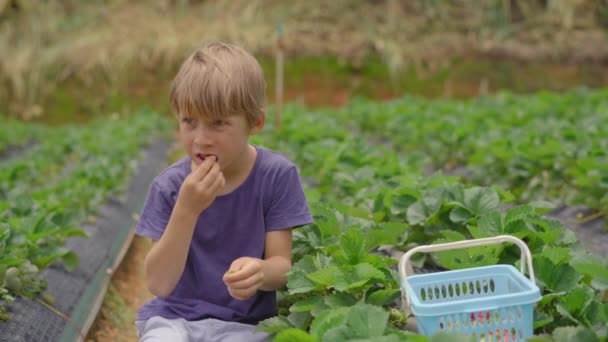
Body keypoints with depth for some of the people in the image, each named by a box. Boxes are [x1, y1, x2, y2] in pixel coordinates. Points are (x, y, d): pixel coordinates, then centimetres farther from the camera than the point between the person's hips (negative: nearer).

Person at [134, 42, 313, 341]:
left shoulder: (277, 175, -11)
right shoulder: (170, 185, -9)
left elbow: (282, 265, -9)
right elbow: (159, 284, -14)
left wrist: (259, 272, -33)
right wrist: (187, 209, -27)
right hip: (175, 316, 1)